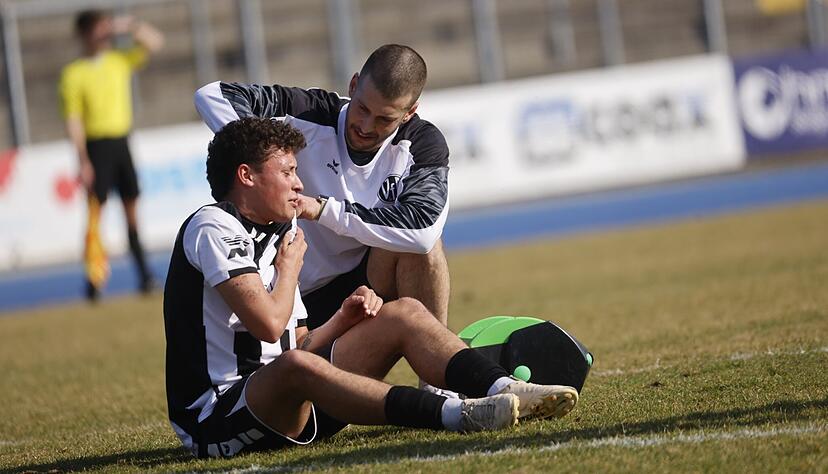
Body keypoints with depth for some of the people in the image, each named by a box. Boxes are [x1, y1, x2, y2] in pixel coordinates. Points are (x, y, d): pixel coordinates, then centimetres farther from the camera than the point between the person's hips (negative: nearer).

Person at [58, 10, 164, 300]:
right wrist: (83, 161, -15)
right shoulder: (74, 74, -5)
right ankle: (94, 279, -7)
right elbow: (73, 120, -9)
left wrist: (130, 27, -5)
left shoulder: (120, 62, 9)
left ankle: (144, 274, 11)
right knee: (96, 210, -9)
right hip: (97, 145, -5)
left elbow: (155, 43, 11)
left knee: (132, 208, 7)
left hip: (121, 143, 5)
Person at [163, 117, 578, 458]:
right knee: (293, 367, -42)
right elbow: (268, 323, -21)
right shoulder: (213, 228, -9)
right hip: (217, 418, -9)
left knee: (402, 313, 0)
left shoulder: (274, 238, 20)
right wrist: (290, 266, -3)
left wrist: (343, 317, -1)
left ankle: (504, 390, -23)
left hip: (289, 408, 9)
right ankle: (453, 415, -52)